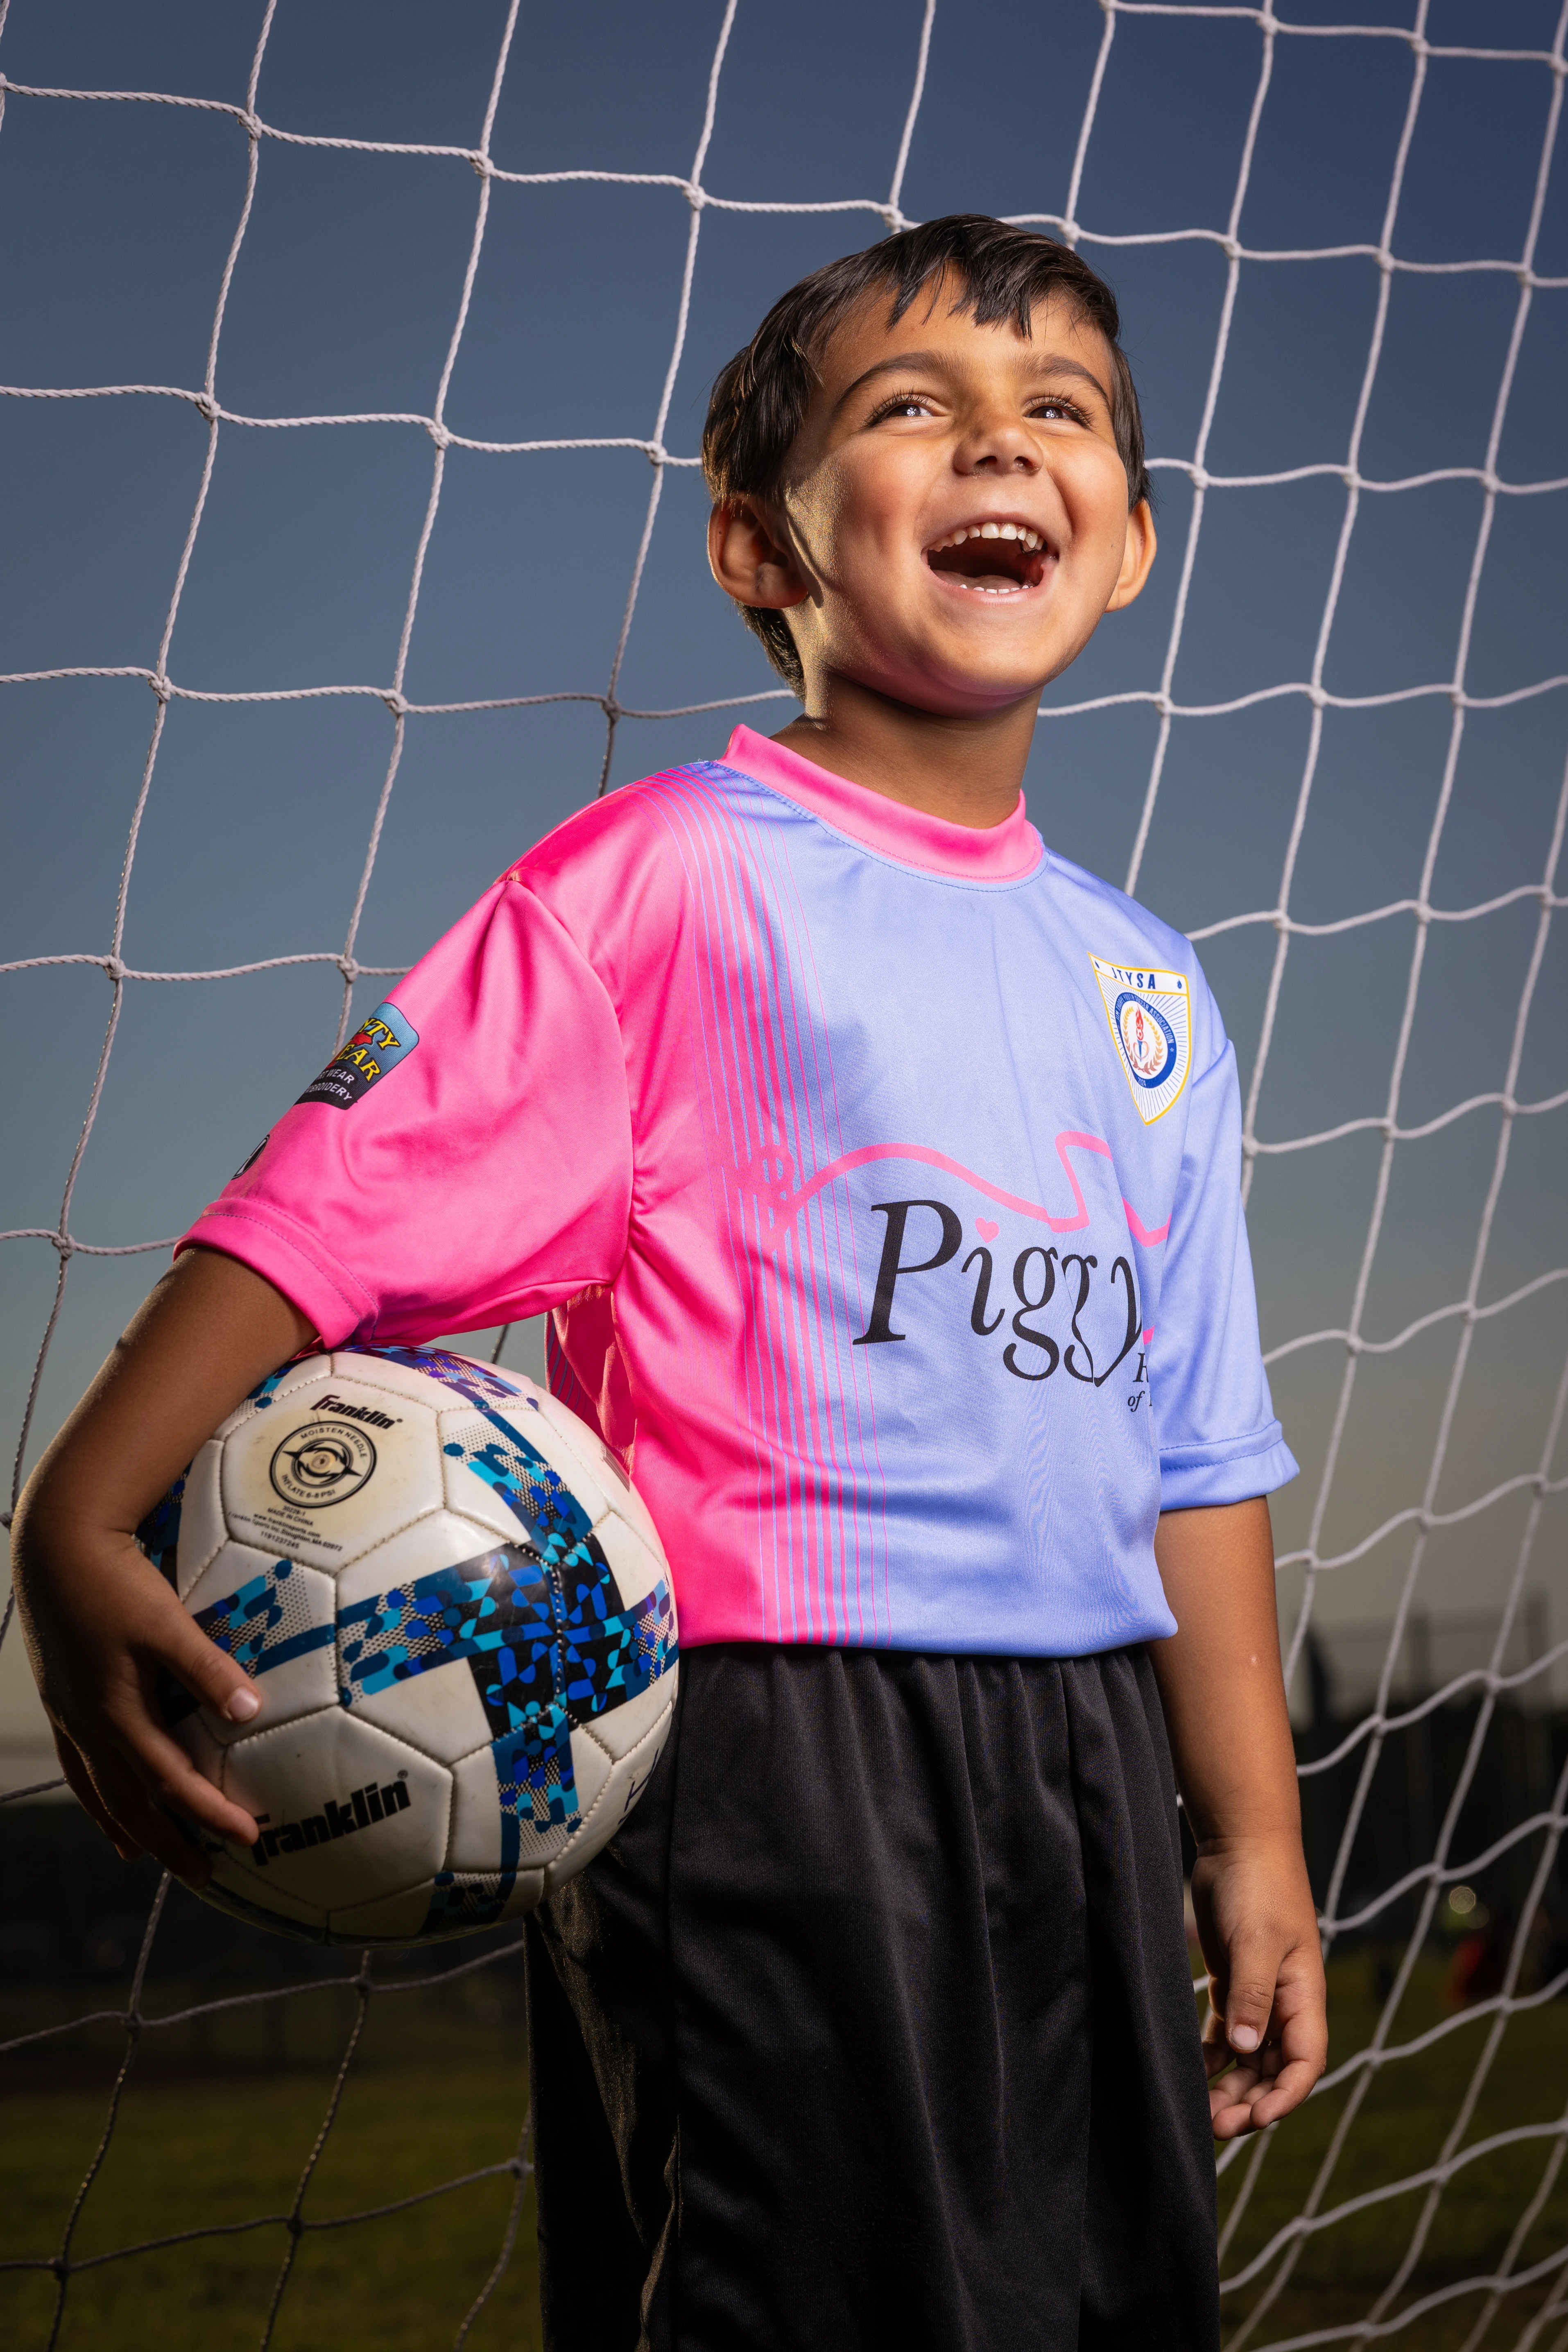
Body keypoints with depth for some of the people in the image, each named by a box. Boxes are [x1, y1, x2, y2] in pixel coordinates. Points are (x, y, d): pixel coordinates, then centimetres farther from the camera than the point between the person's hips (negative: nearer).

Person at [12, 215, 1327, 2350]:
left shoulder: (1151, 991, 14)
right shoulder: (683, 874, -6)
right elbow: (337, 1194, -15)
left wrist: (1255, 1839, 17)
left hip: (1082, 1766, 7)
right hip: (759, 1755, -6)